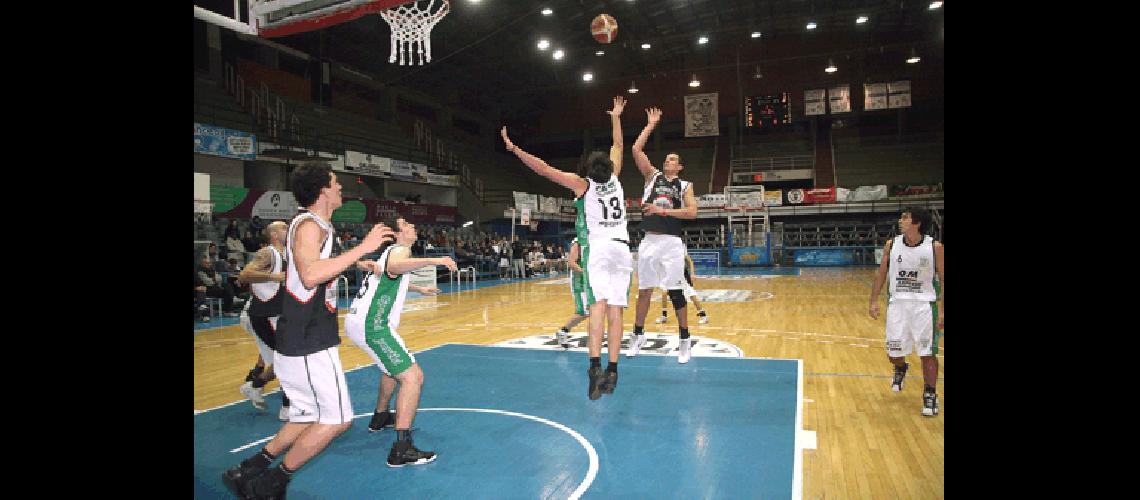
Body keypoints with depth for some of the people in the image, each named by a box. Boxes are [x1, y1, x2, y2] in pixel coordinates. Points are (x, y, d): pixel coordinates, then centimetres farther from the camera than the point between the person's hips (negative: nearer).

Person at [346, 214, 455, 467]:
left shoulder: (388, 250, 22)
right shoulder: (400, 249, -6)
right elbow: (394, 266, -34)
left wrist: (419, 289, 54)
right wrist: (433, 260, -41)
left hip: (356, 321, 10)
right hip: (372, 325, -10)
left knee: (394, 366, 32)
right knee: (413, 376, -14)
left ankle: (380, 417, 46)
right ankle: (402, 449, -19)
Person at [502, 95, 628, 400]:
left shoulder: (582, 184, 2)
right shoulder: (614, 179, 14)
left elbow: (544, 169, -6)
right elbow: (618, 146, 30)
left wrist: (514, 149, -5)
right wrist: (616, 118, 41)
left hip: (598, 248, -4)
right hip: (622, 248, 4)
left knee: (599, 303, -16)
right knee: (615, 309, -2)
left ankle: (595, 365, -30)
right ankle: (612, 370, -4)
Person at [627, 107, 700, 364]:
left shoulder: (684, 185, 7)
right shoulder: (652, 176, 12)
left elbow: (692, 212, -7)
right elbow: (636, 150, 3)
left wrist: (663, 210, -12)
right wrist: (651, 125, 8)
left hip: (671, 242, -2)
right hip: (649, 241, 2)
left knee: (676, 292, -1)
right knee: (644, 290, 8)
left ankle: (685, 340, 11)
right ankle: (638, 335, 21)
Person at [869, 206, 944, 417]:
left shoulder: (934, 247, -9)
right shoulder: (891, 245, -2)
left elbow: (942, 279, -3)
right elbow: (881, 273, 7)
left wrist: (942, 310, -8)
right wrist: (874, 301, 3)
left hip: (924, 304, -2)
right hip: (897, 303, 3)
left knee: (928, 352, -1)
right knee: (893, 352, 7)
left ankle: (930, 395, 15)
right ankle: (900, 369, 41)